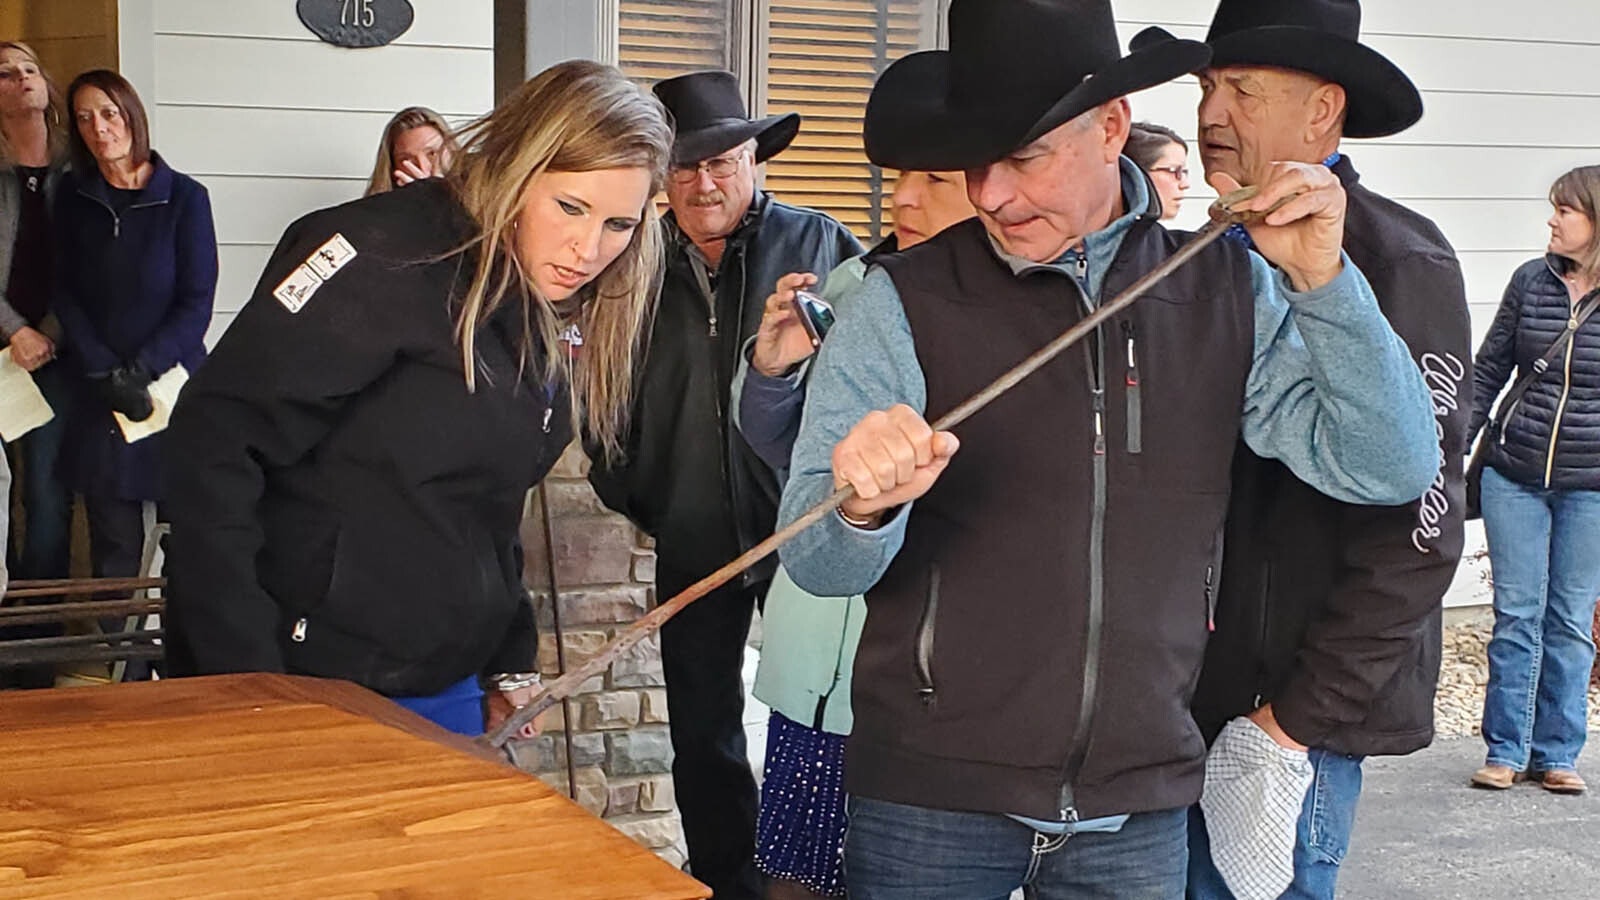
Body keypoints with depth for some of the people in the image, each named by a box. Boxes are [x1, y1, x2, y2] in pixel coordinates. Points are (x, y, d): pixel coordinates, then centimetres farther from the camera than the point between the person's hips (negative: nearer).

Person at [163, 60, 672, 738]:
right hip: (305, 683, -7)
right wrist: (243, 682, -23)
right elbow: (217, 439, -20)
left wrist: (511, 661, 12)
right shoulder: (389, 255, -17)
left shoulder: (563, 323, 7)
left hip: (442, 688, 8)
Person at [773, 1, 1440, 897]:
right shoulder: (903, 302, -7)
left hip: (1142, 802, 2)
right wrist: (862, 508, -32)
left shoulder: (1227, 293, 1)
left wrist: (1322, 281, -16)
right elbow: (818, 563, -10)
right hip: (933, 793, -2)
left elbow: (1393, 470, -4)